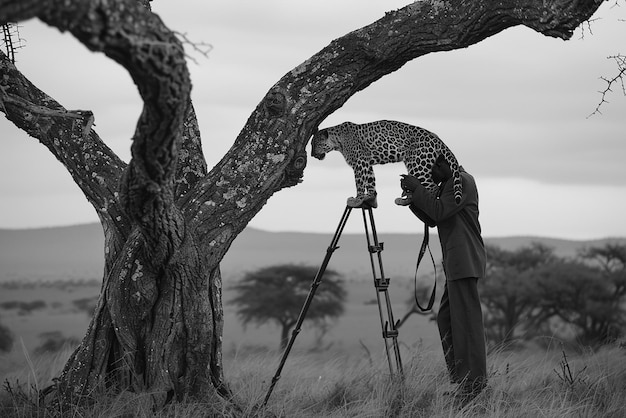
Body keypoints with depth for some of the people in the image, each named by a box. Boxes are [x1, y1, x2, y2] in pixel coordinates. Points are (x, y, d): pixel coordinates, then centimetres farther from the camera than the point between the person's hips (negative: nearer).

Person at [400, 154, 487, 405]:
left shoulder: (462, 181, -9)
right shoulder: (449, 184, 21)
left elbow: (440, 212, -18)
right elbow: (432, 220, 18)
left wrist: (418, 189, -13)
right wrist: (413, 196, 5)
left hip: (464, 261, -11)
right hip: (456, 263, 11)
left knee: (466, 321, -10)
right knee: (446, 319, 12)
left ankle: (474, 387, -9)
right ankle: (460, 381, 16)